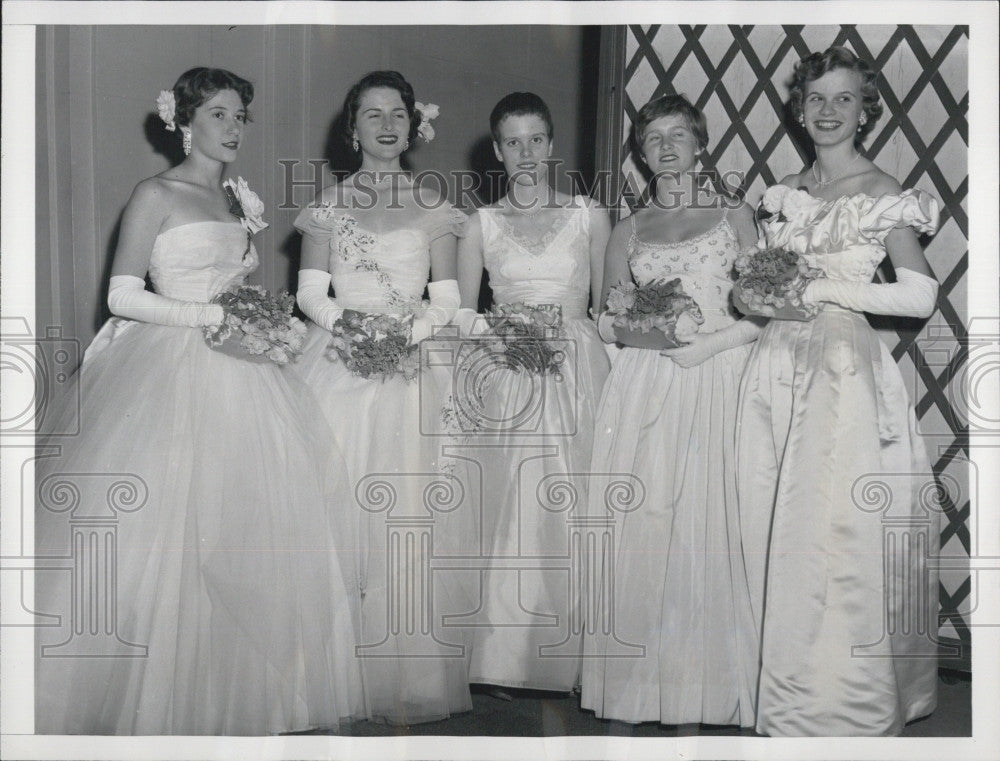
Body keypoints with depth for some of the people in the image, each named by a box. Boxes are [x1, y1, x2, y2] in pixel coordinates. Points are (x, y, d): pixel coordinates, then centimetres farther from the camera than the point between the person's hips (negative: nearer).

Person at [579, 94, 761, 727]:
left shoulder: (735, 215, 11)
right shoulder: (629, 230, 16)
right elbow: (607, 320, 10)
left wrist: (706, 343, -11)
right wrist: (646, 331, -10)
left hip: (717, 380, -1)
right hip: (643, 386, 2)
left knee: (706, 521, -7)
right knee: (639, 524, -4)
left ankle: (705, 687, 3)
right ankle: (640, 684, 4)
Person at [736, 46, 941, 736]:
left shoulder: (883, 195, -3)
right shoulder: (786, 192, 15)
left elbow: (921, 296, -10)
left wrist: (825, 288, -13)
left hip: (843, 367, -5)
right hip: (778, 362, 6)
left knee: (831, 528, -6)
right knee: (773, 525, 6)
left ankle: (839, 701, 9)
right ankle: (782, 687, 19)